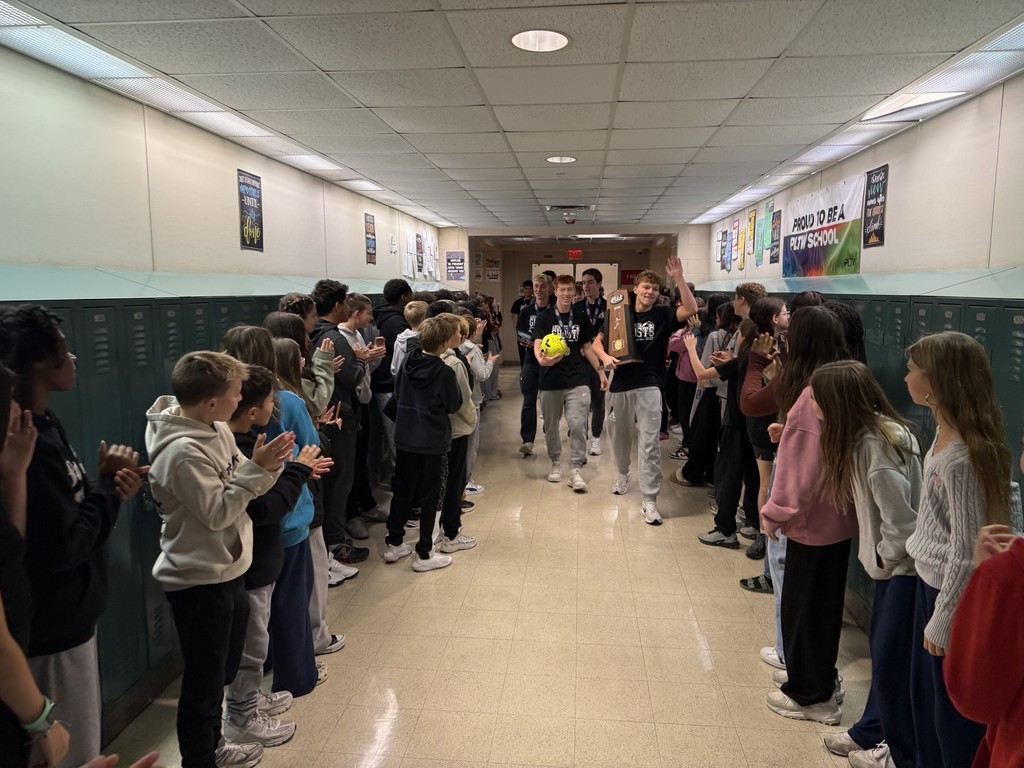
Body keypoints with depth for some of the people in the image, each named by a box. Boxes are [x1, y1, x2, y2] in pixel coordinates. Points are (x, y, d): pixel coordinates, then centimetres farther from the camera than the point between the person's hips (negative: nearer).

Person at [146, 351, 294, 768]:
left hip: (226, 572, 9)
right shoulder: (182, 451, -27)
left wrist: (267, 467, -16)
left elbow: (241, 489, 3)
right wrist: (255, 468, -25)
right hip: (199, 581, -9)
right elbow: (217, 512, -26)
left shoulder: (216, 429, 0)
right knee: (203, 679, 9)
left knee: (223, 668, 25)